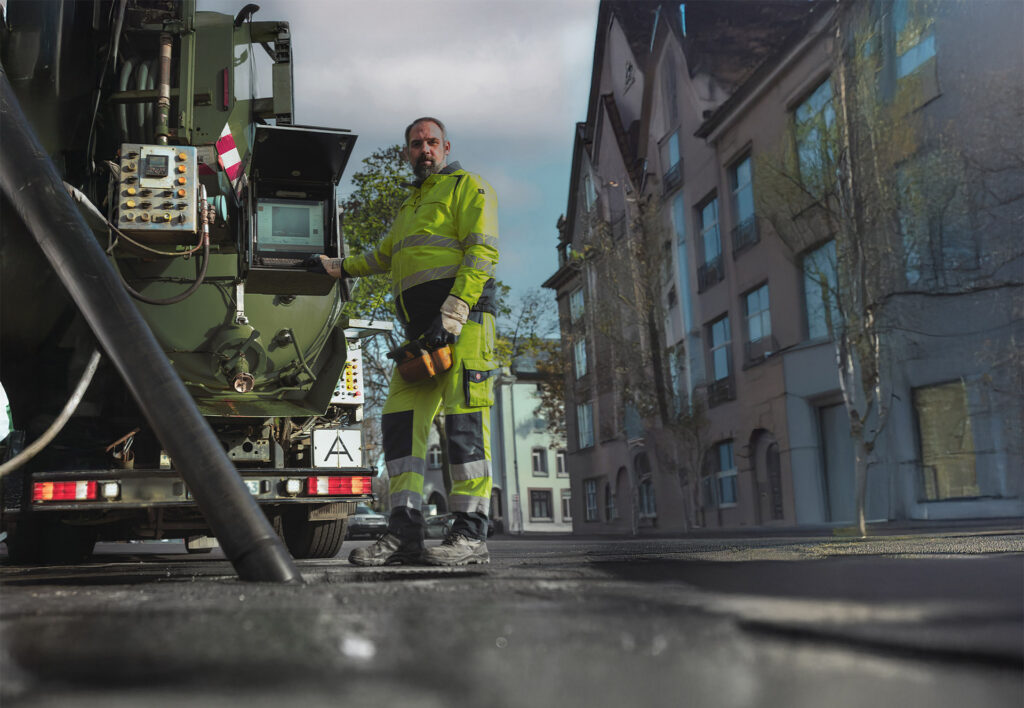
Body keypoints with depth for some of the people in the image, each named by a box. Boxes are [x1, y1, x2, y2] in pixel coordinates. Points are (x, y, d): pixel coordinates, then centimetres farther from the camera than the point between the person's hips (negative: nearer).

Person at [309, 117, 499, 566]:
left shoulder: (466, 187, 6)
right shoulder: (411, 205, 31)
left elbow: (481, 251, -8)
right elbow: (386, 254, 46)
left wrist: (453, 313, -18)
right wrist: (339, 268, 40)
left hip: (464, 315, -8)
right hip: (420, 327, 8)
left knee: (464, 419, -14)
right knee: (401, 418, -3)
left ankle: (471, 534, -14)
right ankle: (405, 530, -4)